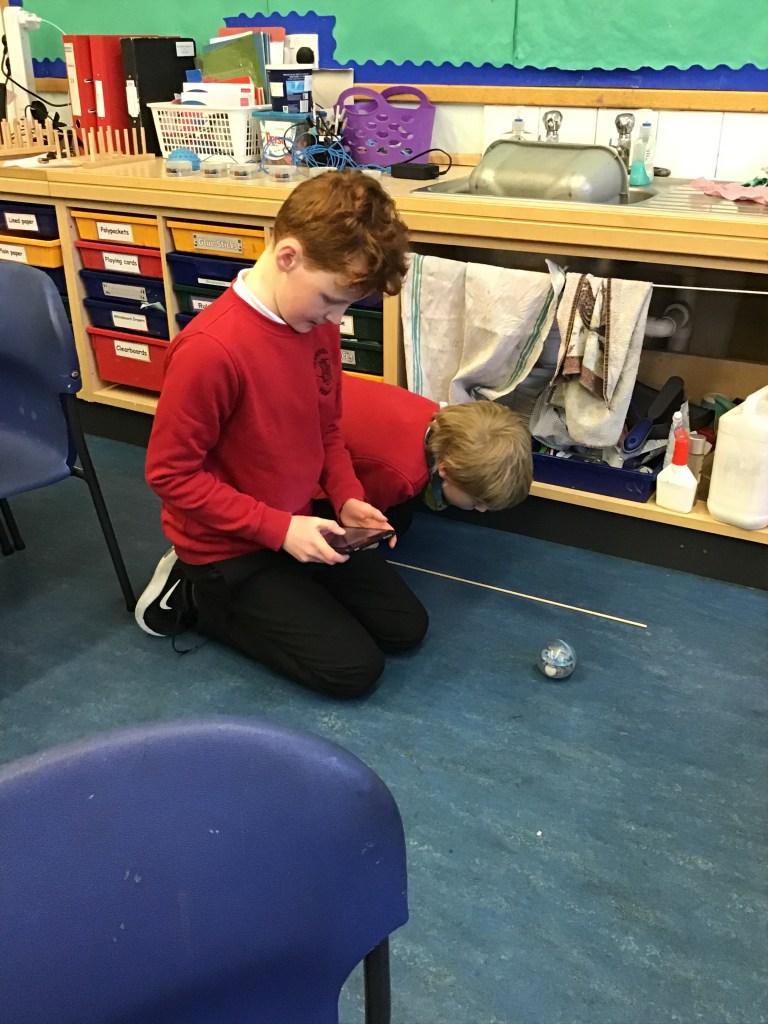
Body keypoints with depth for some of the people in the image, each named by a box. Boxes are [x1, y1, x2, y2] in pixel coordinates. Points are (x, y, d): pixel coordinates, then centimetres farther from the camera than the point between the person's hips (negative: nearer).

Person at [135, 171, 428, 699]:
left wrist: (348, 498, -7)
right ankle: (196, 595, 6)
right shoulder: (211, 348, -30)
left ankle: (279, 593, 19)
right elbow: (171, 473, -23)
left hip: (297, 527, 8)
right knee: (353, 668, -8)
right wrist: (279, 529, -23)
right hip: (227, 549, -7)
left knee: (405, 626, 8)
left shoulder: (319, 324, -4)